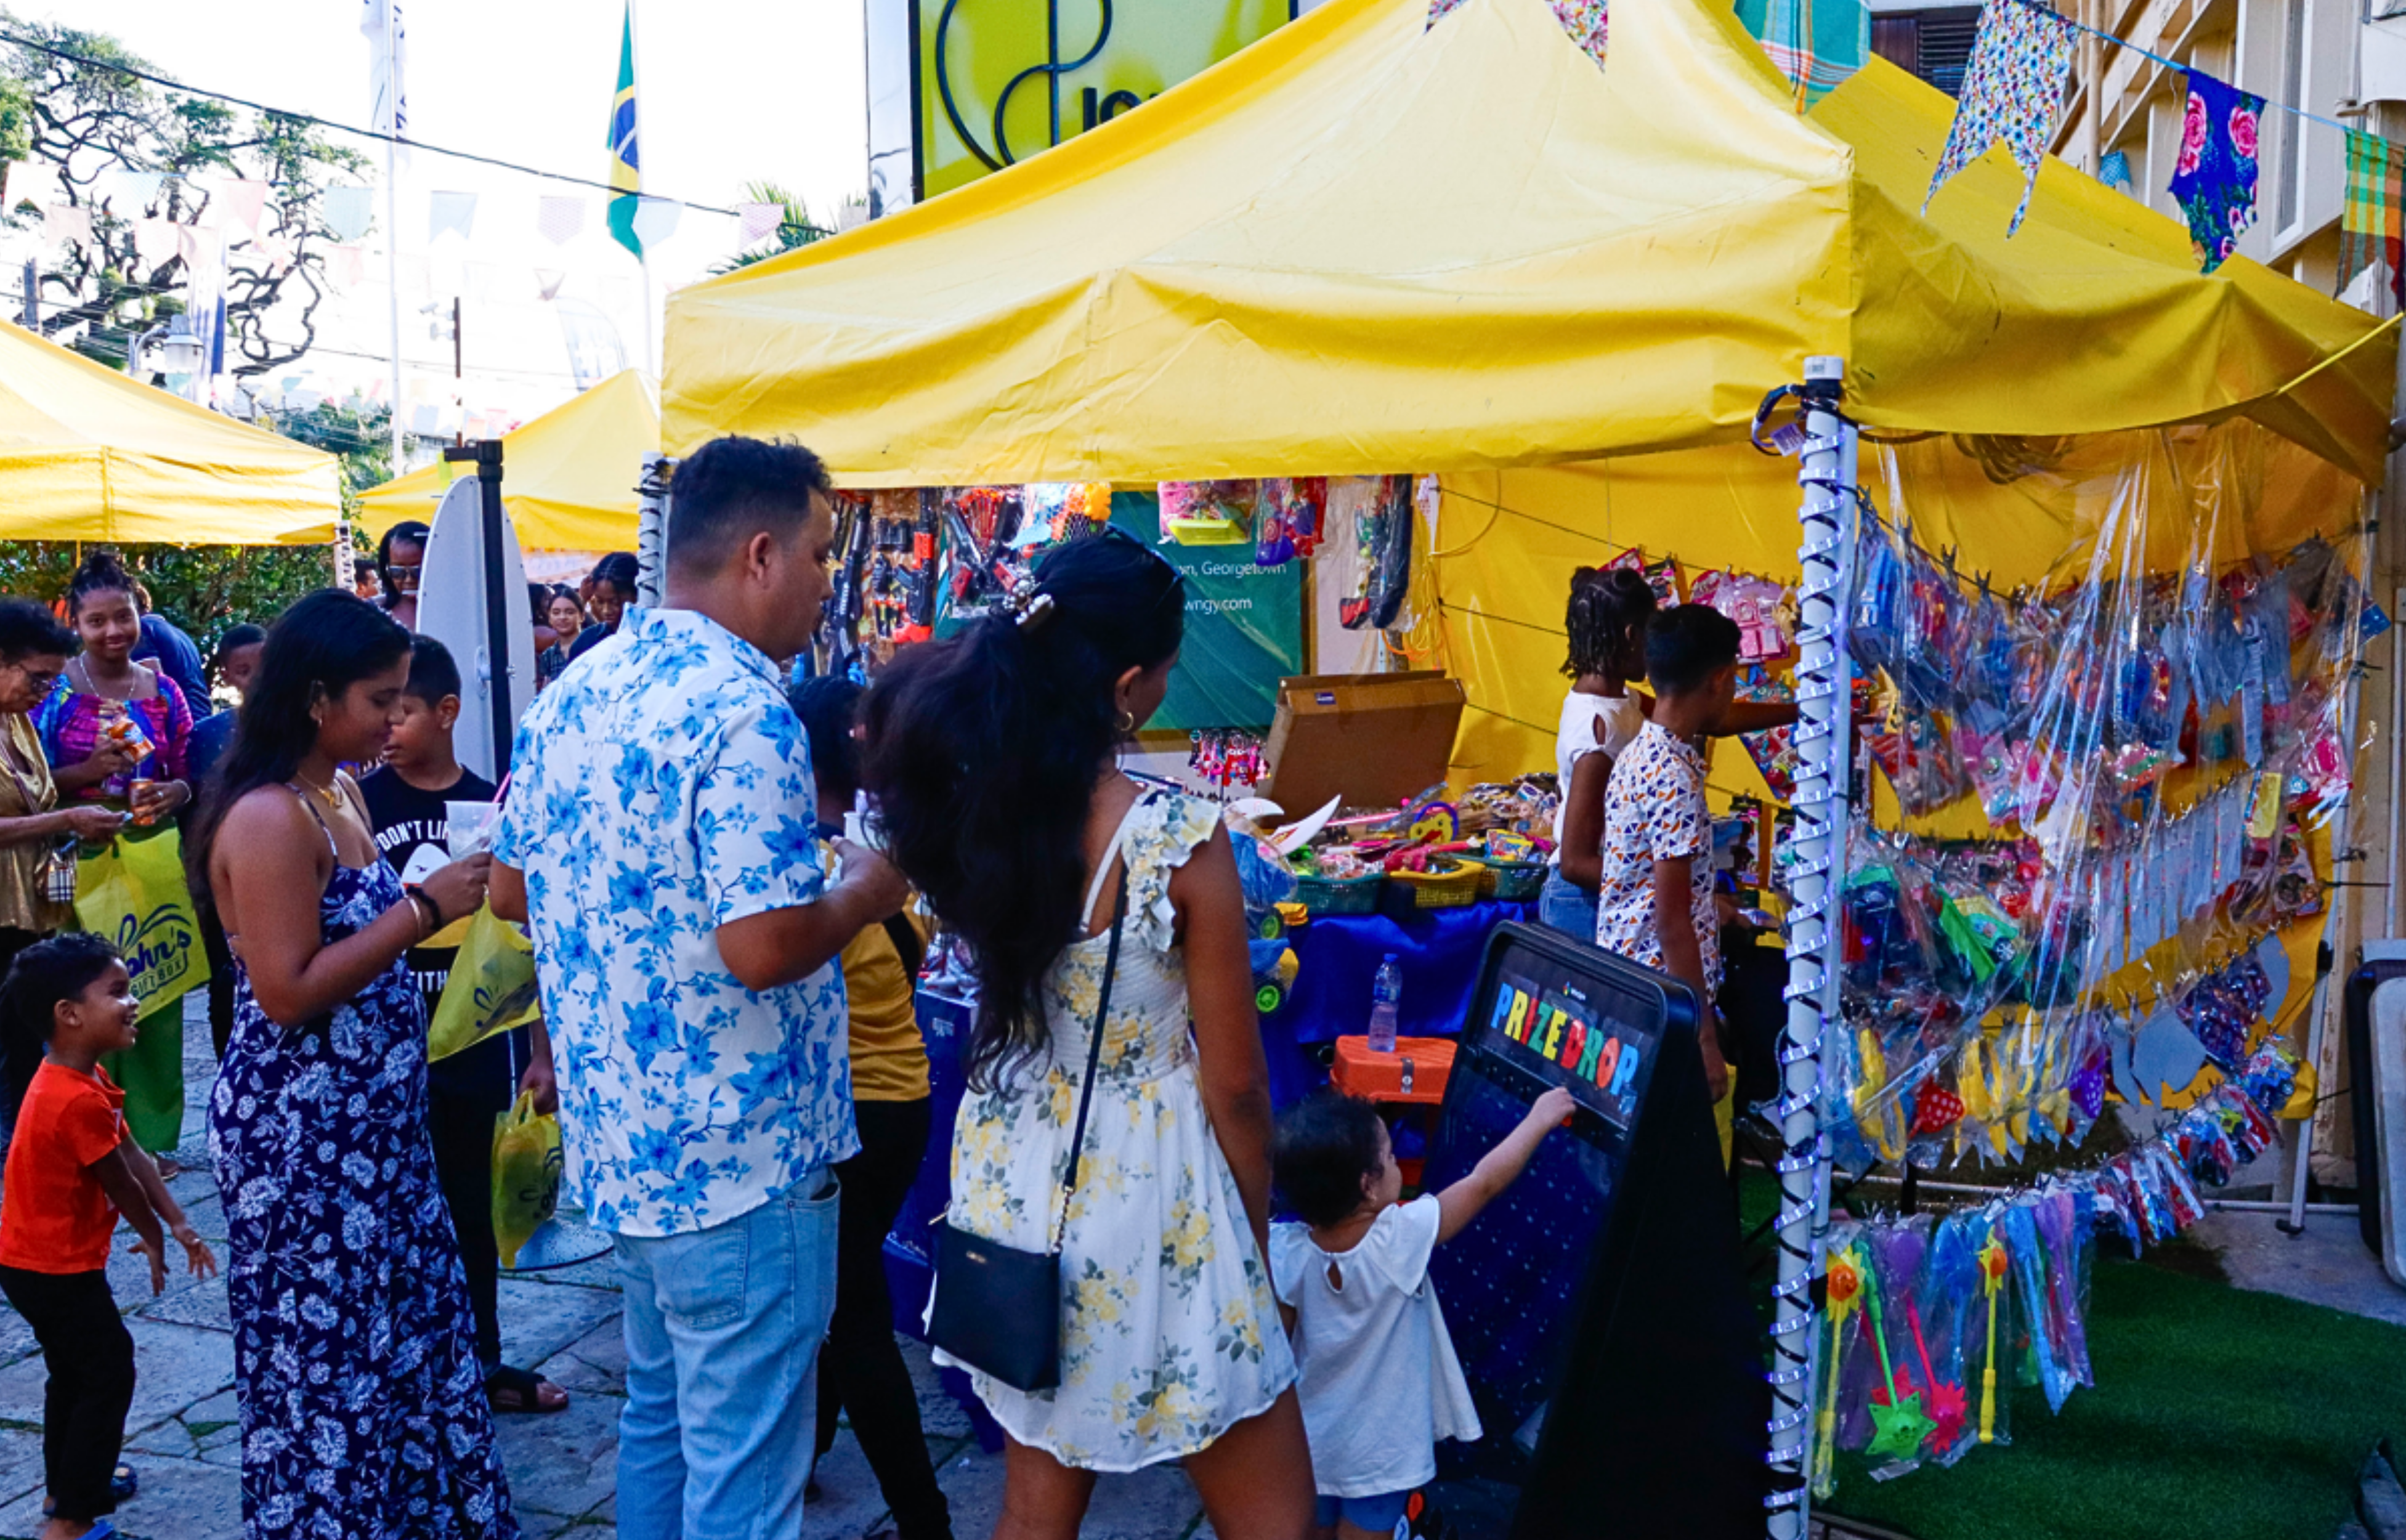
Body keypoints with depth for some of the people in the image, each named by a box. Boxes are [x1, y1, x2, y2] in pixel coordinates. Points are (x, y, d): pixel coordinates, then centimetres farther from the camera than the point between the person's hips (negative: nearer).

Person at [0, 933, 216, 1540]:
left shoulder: (79, 1079, 3)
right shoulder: (78, 1100, -30)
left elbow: (135, 1155, 4)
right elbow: (122, 1184, -17)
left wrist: (180, 1225, 3)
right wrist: (155, 1238, 0)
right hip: (54, 1265, -10)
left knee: (76, 1370, 22)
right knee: (108, 1372, 0)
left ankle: (67, 1484, 36)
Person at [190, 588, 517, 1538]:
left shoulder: (338, 791, 8)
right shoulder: (268, 818, -21)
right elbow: (287, 992, -25)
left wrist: (437, 901, 3)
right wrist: (423, 908, -22)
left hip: (367, 1119, 9)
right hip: (300, 1133, -9)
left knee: (401, 1331, 19)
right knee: (328, 1358, 5)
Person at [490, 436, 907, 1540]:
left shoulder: (570, 695, 5)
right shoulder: (743, 711, -22)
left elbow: (508, 888, 15)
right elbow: (762, 949, -28)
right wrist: (862, 895, -10)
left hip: (618, 1140, 9)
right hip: (737, 1161, -9)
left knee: (657, 1422, 25)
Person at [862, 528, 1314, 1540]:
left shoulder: (968, 811, -8)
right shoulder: (1181, 842, -22)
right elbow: (1234, 1083, -12)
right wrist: (1257, 1232, 3)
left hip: (1010, 1184, 6)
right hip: (1146, 1197, -6)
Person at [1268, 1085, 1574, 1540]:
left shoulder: (1284, 1252, -20)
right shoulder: (1399, 1241, -27)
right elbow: (1485, 1183, -16)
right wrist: (1539, 1119, -5)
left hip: (1310, 1441, 3)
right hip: (1379, 1453, -3)